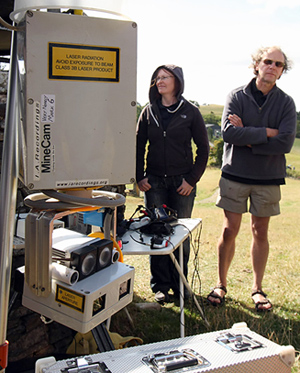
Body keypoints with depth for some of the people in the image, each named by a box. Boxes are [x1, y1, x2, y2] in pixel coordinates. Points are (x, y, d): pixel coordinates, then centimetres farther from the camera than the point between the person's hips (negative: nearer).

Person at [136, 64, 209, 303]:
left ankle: (179, 285, 20)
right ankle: (161, 285, 15)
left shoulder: (191, 112, 0)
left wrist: (192, 179, -4)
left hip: (182, 182, -2)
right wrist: (140, 177, 2)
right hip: (154, 182, 2)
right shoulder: (149, 112, 7)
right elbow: (138, 147, 11)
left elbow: (203, 149, 3)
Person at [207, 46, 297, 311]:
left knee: (261, 232, 9)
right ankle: (221, 284, 19)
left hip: (268, 179, 1)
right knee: (229, 231, 3)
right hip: (235, 175, -1)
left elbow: (286, 142, -13)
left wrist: (247, 137, -14)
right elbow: (229, 132, -17)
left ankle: (257, 288, 23)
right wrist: (266, 132, -14)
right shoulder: (237, 96, -1)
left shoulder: (286, 103, 1)